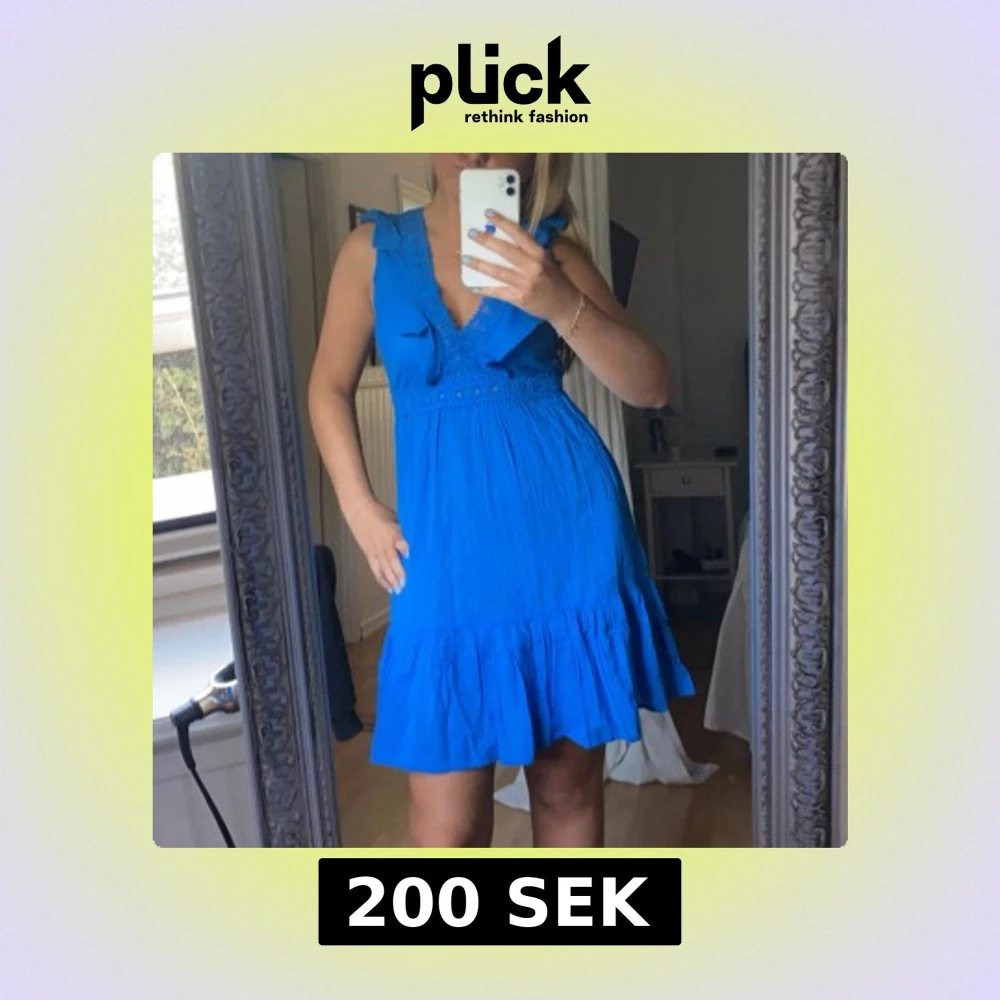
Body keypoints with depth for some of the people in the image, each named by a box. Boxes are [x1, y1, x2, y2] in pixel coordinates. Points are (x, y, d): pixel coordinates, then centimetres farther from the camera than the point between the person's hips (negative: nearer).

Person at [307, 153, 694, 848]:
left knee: (569, 782, 13)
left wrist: (560, 305, -18)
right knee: (448, 819, 1)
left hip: (569, 531, 1)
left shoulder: (552, 250, 4)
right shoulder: (374, 248, 6)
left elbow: (652, 387, -2)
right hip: (448, 545, 0)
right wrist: (362, 512, 3)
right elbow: (330, 386, 14)